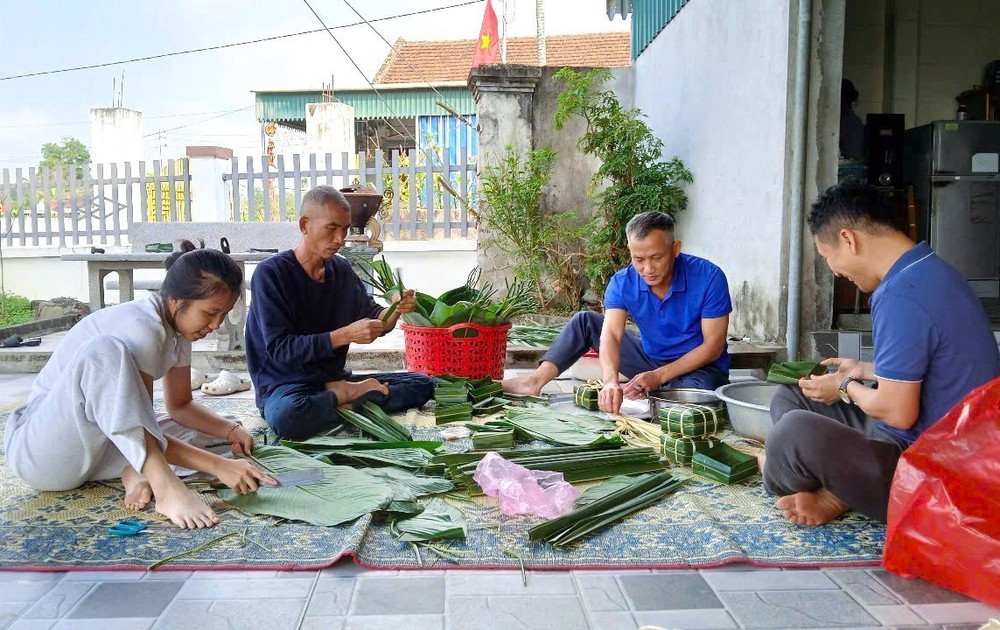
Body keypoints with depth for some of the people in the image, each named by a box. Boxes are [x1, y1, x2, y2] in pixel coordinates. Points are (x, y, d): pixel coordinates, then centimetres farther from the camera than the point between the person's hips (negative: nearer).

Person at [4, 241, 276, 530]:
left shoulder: (177, 326, 2)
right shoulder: (141, 327, -24)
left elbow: (180, 405, 9)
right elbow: (139, 426, -27)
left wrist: (230, 430, -8)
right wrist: (218, 465, -32)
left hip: (93, 447, 9)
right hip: (38, 450, -9)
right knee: (105, 350, -37)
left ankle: (135, 468, -18)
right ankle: (166, 487, -42)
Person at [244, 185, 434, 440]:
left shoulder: (341, 268, 7)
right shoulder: (271, 273, -12)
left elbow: (372, 317, 13)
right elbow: (279, 349, -19)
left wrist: (395, 311, -11)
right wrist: (345, 335, -27)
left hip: (334, 378, 6)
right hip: (286, 386, -5)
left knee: (422, 384, -4)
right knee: (288, 416, -41)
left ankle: (343, 394, -15)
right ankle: (352, 394, -15)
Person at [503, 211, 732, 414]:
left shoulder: (708, 277, -22)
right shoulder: (622, 283, -13)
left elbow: (713, 346, -19)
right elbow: (611, 334, -26)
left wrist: (659, 376, -25)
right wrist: (610, 381, -46)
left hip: (700, 367, -3)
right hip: (650, 359, 4)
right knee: (585, 321, -5)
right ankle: (536, 380, -16)